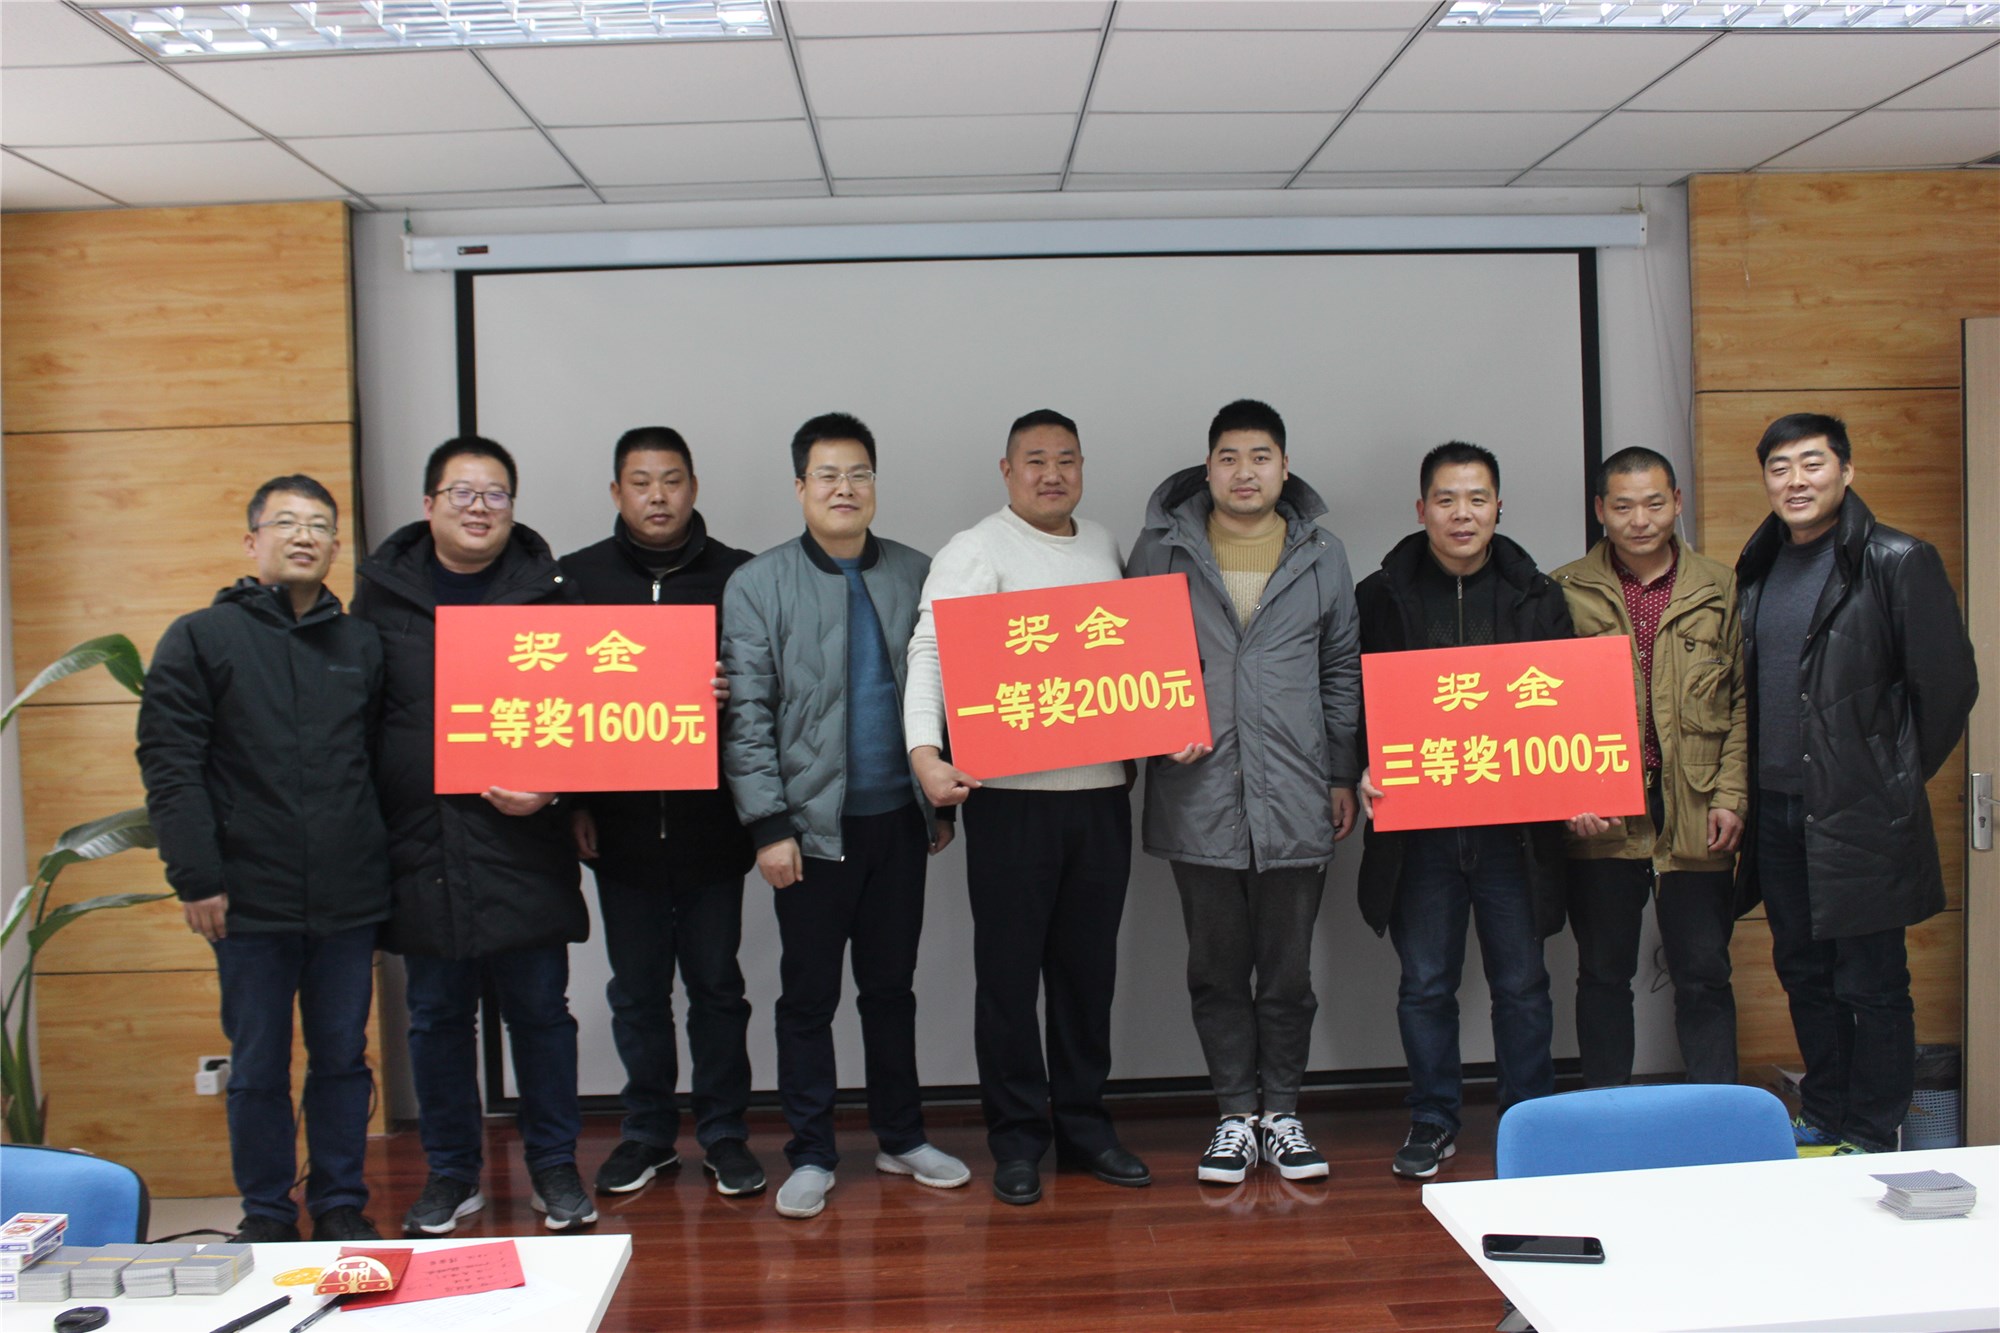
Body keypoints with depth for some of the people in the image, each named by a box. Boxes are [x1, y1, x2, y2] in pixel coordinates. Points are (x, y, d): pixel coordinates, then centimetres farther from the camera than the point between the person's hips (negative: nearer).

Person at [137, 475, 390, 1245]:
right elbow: (168, 764, -5)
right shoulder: (201, 639, 1)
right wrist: (195, 877, -10)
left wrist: (387, 867, 4)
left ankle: (341, 1205, 24)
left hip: (350, 901, 3)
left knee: (343, 1060, 11)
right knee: (258, 1068, 7)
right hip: (251, 902, -2)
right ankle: (266, 1213, 22)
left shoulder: (362, 646, 11)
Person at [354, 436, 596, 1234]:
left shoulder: (546, 593, 2)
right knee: (435, 1016, 11)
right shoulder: (383, 592, 7)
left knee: (540, 1010, 7)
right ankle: (451, 1174, 26)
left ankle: (555, 1168, 22)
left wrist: (549, 788, -13)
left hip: (522, 844, -1)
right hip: (420, 846, 2)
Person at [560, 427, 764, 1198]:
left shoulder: (737, 577, 2)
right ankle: (647, 1133, 26)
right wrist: (572, 802, -1)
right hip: (620, 822, 1)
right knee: (636, 988, 11)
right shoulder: (576, 578, 5)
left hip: (710, 818, -1)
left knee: (716, 982, 8)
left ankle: (724, 1133, 21)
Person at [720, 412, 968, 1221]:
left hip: (899, 819, 3)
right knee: (809, 995, 6)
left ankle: (901, 1139, 29)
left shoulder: (918, 576, 6)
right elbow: (745, 714, -7)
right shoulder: (758, 586, -3)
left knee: (892, 986, 15)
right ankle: (810, 1155, 20)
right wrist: (768, 824, -12)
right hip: (812, 822, -3)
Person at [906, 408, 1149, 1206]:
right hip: (1012, 795, -5)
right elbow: (929, 654, -14)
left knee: (1089, 964, 13)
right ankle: (1017, 1135, 16)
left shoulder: (1103, 548, 15)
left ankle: (1084, 1122, 26)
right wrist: (926, 752, -28)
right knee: (1009, 968, 2)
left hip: (1102, 790, 5)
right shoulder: (975, 553, -3)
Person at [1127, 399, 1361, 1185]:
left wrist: (1344, 774, 8)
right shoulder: (1161, 550, 4)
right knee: (1217, 971, 9)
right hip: (1199, 798, 0)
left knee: (1288, 972, 9)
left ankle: (1281, 1113, 24)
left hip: (1294, 799, 1)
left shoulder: (1323, 556, 8)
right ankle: (1237, 1116, 23)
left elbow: (1343, 671, 11)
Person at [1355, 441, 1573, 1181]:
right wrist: (1365, 772, -12)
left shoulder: (1537, 596, 6)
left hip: (1514, 823, 1)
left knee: (1521, 983, 9)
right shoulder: (1381, 596, 4)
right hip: (1416, 823, 0)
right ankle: (1432, 1119, 22)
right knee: (1424, 983, 8)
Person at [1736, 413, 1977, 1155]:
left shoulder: (1898, 563, -9)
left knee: (1872, 985, 3)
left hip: (1859, 816, -6)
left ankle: (1872, 1141, 16)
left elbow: (1949, 685, -8)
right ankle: (1822, 1121, 29)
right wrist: (1751, 787, 12)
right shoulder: (1760, 568, 11)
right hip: (1778, 810, 6)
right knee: (1804, 975, 15)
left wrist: (1897, 779, -2)